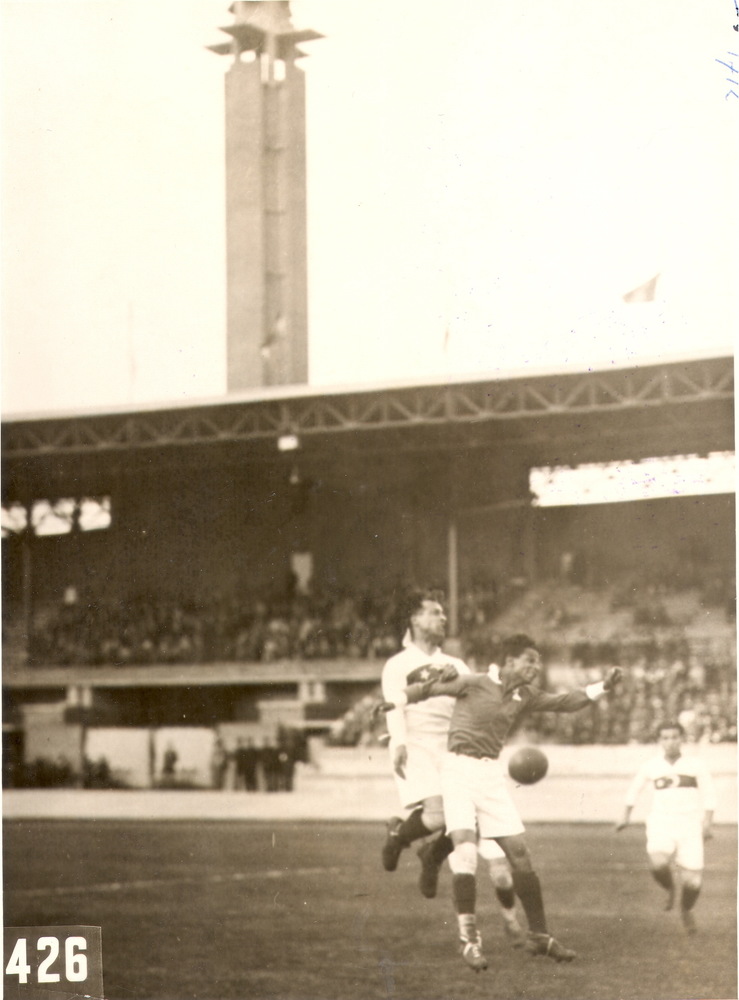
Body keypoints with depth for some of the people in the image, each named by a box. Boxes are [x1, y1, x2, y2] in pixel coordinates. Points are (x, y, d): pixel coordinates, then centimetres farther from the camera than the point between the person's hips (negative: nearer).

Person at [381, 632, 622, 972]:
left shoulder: (525, 696, 8)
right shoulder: (473, 684, -8)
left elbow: (566, 702, 12)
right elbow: (427, 689, 1)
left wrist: (602, 686, 2)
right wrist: (394, 705, -1)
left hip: (492, 775, 6)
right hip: (459, 769, -6)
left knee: (519, 852, 1)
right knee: (464, 844, -21)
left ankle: (538, 935, 12)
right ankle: (468, 937, -13)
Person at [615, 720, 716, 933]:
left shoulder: (696, 765, -1)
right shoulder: (651, 766, 4)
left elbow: (709, 796, 3)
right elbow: (634, 790, 19)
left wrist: (707, 824, -8)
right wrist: (626, 817, 14)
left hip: (689, 826, 0)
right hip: (661, 824, 0)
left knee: (692, 881, -6)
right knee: (658, 864, -30)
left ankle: (686, 910, 30)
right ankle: (669, 888, 6)